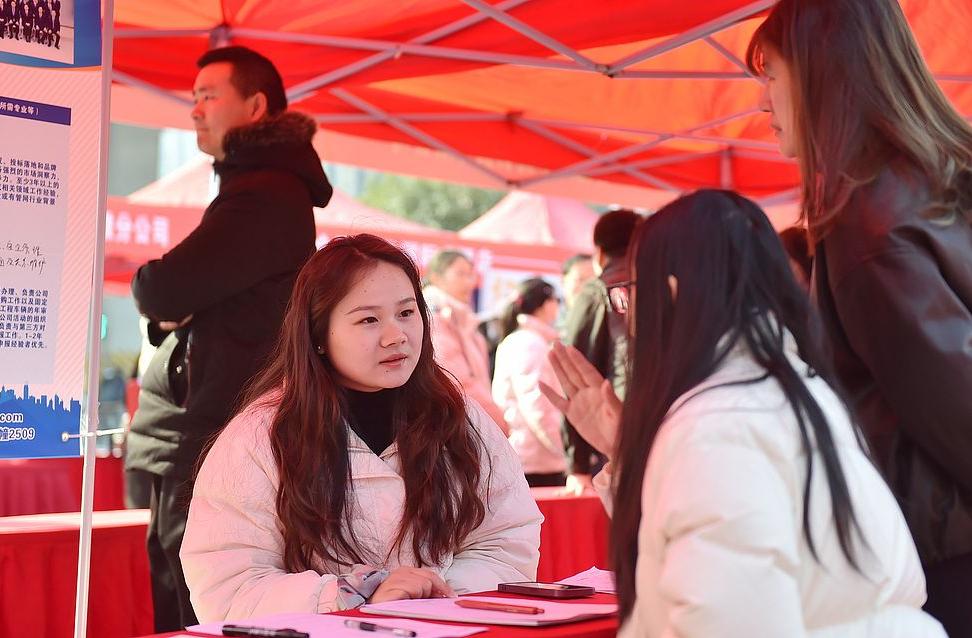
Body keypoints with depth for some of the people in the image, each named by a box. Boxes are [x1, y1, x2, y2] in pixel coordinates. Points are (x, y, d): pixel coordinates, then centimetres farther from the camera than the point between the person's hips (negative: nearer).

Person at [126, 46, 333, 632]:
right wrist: (170, 308, -1)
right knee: (175, 616, 13)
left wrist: (145, 284, 2)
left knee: (198, 621, -8)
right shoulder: (266, 190, 22)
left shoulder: (264, 197, -14)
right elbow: (178, 309, 23)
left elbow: (163, 292, -22)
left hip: (215, 447, -11)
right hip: (192, 445, 11)